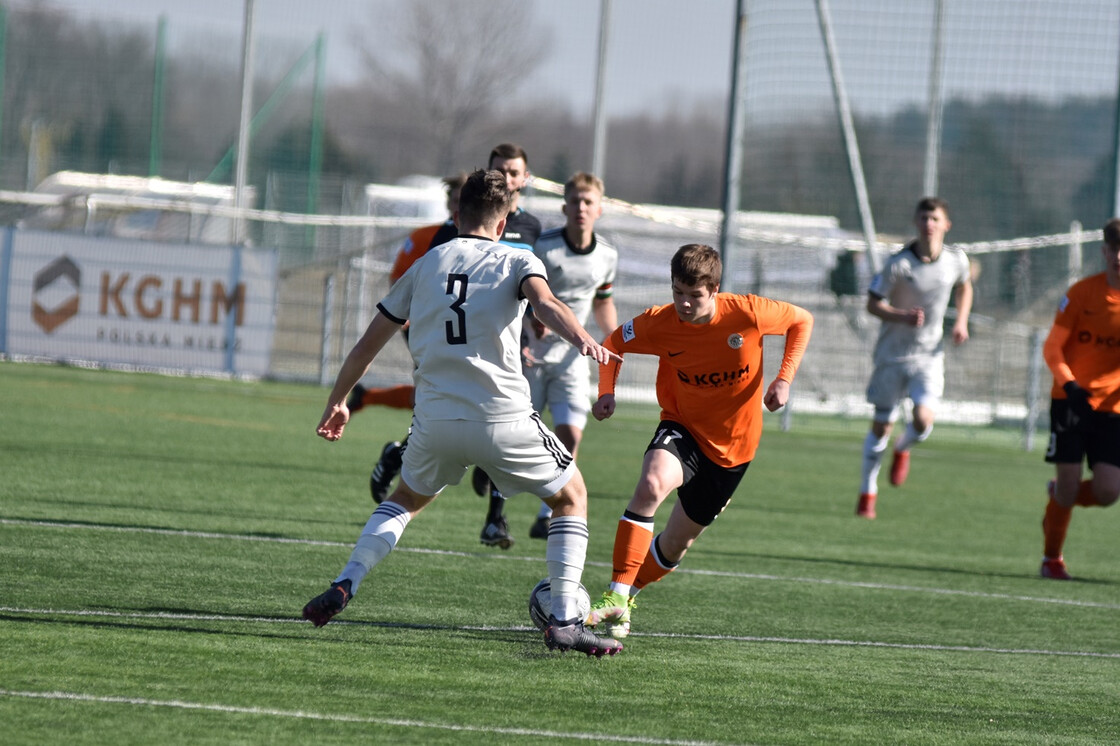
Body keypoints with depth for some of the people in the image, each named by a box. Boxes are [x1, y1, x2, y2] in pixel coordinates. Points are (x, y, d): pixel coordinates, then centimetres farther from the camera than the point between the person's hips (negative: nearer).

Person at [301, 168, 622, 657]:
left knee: (406, 500, 30)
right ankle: (564, 621, 5)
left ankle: (344, 586, 9)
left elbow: (368, 344, 18)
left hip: (435, 421, 3)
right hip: (502, 418, -3)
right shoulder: (517, 262, 5)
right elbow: (545, 303, -19)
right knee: (571, 497, 17)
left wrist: (337, 402, 28)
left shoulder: (426, 265, 15)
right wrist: (582, 339, -36)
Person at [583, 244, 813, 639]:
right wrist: (607, 392, -15)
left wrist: (784, 379, -13)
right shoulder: (659, 324, -18)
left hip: (733, 444, 1)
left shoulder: (747, 313, -20)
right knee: (652, 484, -35)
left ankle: (627, 594, 39)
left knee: (674, 546, 10)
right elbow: (614, 343, 2)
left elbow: (802, 321, -2)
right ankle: (616, 599, -34)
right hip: (682, 428, -1)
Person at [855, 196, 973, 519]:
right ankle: (867, 492, 23)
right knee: (881, 426, 5)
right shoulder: (899, 264, -15)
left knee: (923, 420, -18)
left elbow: (964, 288, 18)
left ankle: (903, 449, 20)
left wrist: (961, 322, 4)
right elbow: (873, 303, -9)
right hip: (893, 354, -1)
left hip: (929, 354, 1)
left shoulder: (956, 260, -5)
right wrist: (902, 317, -26)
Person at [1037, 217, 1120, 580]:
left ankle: (1060, 495, 26)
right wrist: (1070, 384, -18)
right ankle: (1051, 559, 16)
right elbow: (1053, 347, -1)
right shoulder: (1082, 292, -4)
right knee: (1068, 485, -5)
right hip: (1072, 401, -2)